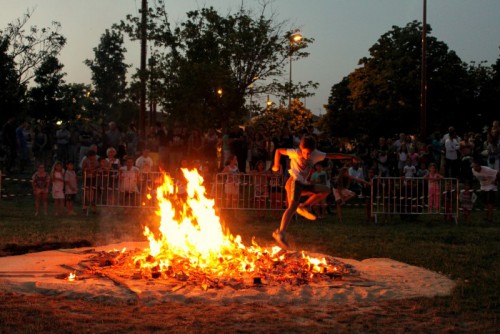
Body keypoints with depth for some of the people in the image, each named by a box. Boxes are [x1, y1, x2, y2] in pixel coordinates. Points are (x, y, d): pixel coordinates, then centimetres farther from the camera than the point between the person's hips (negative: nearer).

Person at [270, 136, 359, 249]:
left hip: (303, 184, 8)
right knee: (293, 206, -29)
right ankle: (281, 233, -44)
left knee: (325, 190, 8)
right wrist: (276, 165, -3)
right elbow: (278, 151, 0)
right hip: (294, 181, -8)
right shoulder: (296, 153, -9)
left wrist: (350, 157, 8)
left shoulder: (316, 155, 4)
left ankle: (303, 207, 3)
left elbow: (333, 155, 8)